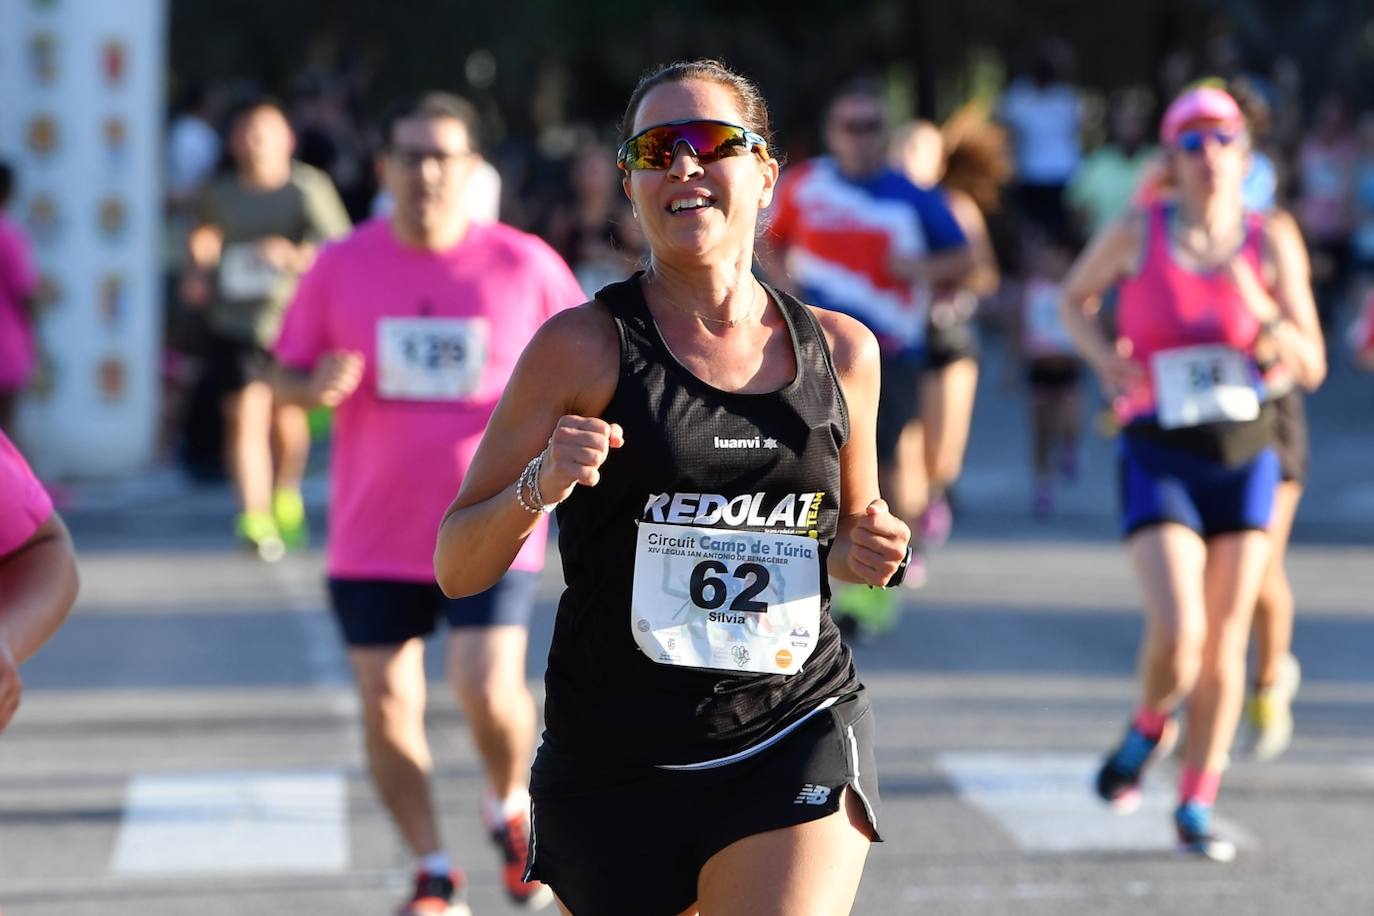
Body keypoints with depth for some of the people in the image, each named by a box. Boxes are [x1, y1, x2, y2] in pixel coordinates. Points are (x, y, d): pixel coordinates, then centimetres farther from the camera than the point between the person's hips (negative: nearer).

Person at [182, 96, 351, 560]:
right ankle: (256, 522, -17)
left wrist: (296, 256, -27)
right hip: (236, 324, 1)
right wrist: (198, 273, 6)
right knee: (245, 416, -12)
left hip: (294, 318, -1)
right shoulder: (220, 195, 5)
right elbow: (203, 238, 25)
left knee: (288, 419, 12)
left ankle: (287, 498, 40)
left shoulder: (309, 189, -5)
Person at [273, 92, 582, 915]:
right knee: (387, 702, 2)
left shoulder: (524, 265, -2)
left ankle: (511, 807, 17)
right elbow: (286, 376, 8)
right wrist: (317, 386, -15)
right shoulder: (342, 267, 1)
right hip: (374, 533, 2)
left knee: (488, 689, -15)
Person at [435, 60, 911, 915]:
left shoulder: (839, 351, 6)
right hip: (619, 761, -1)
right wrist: (539, 488, -23)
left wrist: (864, 553, 0)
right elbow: (457, 569, -4)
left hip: (798, 731, 1)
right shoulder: (584, 347, -4)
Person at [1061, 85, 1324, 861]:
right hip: (1160, 457, -2)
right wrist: (1103, 355, -3)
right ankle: (1150, 726, 16)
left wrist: (1262, 313, -19)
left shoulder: (1272, 241, -2)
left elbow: (1311, 367, -1)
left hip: (1246, 455, 2)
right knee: (1177, 631, -17)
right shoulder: (1137, 234, -4)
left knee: (1226, 641, 4)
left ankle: (1197, 806, 17)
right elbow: (1076, 296, 16)